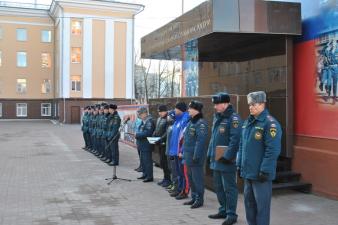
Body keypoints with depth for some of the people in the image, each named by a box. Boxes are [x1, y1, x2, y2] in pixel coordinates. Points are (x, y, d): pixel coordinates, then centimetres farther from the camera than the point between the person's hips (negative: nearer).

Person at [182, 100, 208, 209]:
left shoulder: (201, 123, -16)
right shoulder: (191, 122, 14)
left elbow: (201, 141, -21)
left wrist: (196, 155, -22)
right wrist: (183, 151, 18)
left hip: (195, 156, -10)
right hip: (188, 155, 10)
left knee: (197, 178, -1)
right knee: (190, 177, 16)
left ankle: (199, 199, 9)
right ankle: (194, 197, 27)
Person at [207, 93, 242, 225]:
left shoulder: (233, 118, -14)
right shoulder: (217, 117, 14)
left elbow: (235, 140, -21)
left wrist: (227, 157, -23)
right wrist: (210, 154, 16)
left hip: (226, 161, -9)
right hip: (216, 160, 9)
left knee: (229, 188, 0)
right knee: (218, 187, 17)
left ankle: (231, 214, 10)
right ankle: (223, 210, 30)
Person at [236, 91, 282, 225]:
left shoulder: (270, 123, -14)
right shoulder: (248, 122, 12)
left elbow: (273, 150, -19)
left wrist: (265, 171, -20)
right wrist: (240, 164, 13)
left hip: (261, 174, -8)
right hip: (248, 172, 8)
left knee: (261, 205, 2)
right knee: (249, 202, 17)